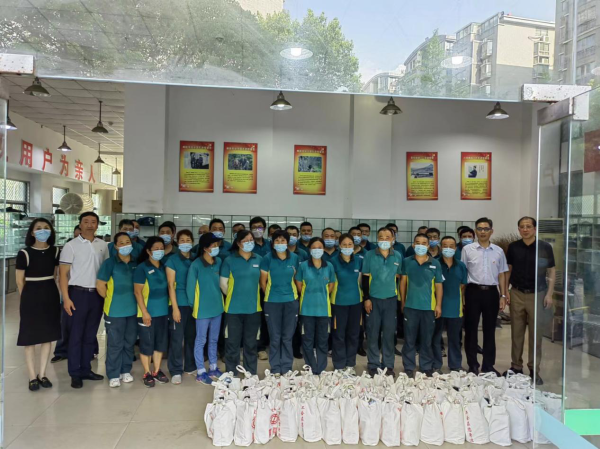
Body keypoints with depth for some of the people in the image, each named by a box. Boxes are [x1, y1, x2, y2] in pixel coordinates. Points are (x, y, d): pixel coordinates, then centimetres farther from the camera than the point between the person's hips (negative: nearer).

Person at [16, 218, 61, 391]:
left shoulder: (55, 252, 0)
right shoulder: (24, 253, -11)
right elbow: (20, 282, -3)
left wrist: (46, 291, 12)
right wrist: (29, 298, 5)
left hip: (51, 297, 4)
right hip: (31, 298, -3)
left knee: (48, 337, 9)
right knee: (30, 339, 3)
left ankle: (42, 374, 22)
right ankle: (32, 377, 15)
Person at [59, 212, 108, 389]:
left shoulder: (103, 245, 7)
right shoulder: (71, 246, -4)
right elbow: (63, 274, -5)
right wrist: (66, 298, -13)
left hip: (97, 294, 4)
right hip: (78, 293, -3)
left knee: (90, 335, 11)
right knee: (75, 335, 2)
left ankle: (85, 369, 22)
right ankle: (75, 374, 11)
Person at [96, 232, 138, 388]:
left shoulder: (136, 263, 4)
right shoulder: (110, 262, -9)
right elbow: (100, 285, -8)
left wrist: (132, 299, 9)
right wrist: (110, 299, -1)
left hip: (133, 309, 4)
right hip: (115, 310, -4)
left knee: (129, 342, 13)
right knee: (115, 344, 3)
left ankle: (126, 370, 27)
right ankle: (113, 375, 15)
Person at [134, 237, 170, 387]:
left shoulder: (163, 267, 8)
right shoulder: (142, 268, -8)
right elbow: (137, 292, -12)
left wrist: (170, 307, 8)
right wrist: (144, 312, -17)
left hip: (163, 312, 6)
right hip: (148, 313, -5)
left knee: (161, 342, 11)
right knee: (146, 343, 2)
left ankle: (157, 371, 24)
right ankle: (147, 373, 15)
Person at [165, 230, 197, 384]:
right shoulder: (172, 261, -1)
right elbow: (171, 285, -6)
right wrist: (175, 307, -12)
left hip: (194, 304, 4)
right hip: (179, 304, -4)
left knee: (192, 336, 11)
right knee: (177, 338, -2)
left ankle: (190, 366, 24)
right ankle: (176, 371, 9)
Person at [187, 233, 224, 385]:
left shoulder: (219, 262, -1)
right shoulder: (196, 265, -16)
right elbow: (190, 287, -10)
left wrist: (220, 299, 8)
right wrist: (193, 306, -2)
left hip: (217, 307, 5)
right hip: (203, 309, -5)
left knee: (214, 340, 16)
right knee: (201, 341, 6)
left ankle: (213, 368, 29)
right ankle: (200, 372, 17)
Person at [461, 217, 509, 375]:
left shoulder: (498, 251, 7)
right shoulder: (467, 249, 0)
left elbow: (501, 274, 11)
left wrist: (503, 295, 6)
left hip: (491, 292, 2)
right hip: (473, 291, -2)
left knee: (490, 330, 10)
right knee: (471, 329, 5)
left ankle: (488, 365, 22)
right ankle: (473, 365, 17)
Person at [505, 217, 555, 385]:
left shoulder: (545, 247, -4)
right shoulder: (513, 247, 2)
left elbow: (552, 271, 0)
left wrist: (549, 294, -5)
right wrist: (505, 291, 4)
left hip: (537, 295, -2)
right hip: (517, 294, 2)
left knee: (535, 334, 6)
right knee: (516, 333, 8)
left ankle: (534, 370, 16)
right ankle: (516, 367, 19)